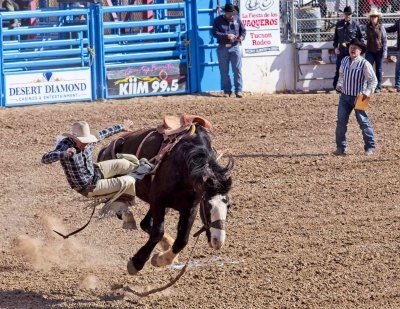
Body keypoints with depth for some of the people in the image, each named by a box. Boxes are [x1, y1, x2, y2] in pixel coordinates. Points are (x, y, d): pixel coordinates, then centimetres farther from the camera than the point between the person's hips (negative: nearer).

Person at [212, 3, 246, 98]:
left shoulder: (237, 19, 7)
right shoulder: (218, 20, 1)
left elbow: (243, 30, 13)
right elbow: (214, 33, -8)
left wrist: (242, 36, -10)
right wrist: (226, 36, -20)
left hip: (235, 47, 0)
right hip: (223, 48, 0)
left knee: (237, 70, -6)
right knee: (224, 71, 3)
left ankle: (238, 90, -4)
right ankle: (227, 91, 11)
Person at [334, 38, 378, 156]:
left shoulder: (364, 64, -13)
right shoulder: (344, 60, 4)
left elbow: (373, 80, -12)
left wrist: (368, 92, -24)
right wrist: (339, 85, 13)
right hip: (345, 96, 5)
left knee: (363, 122, 0)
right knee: (341, 121, 1)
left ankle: (370, 147, 10)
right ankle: (341, 147, 7)